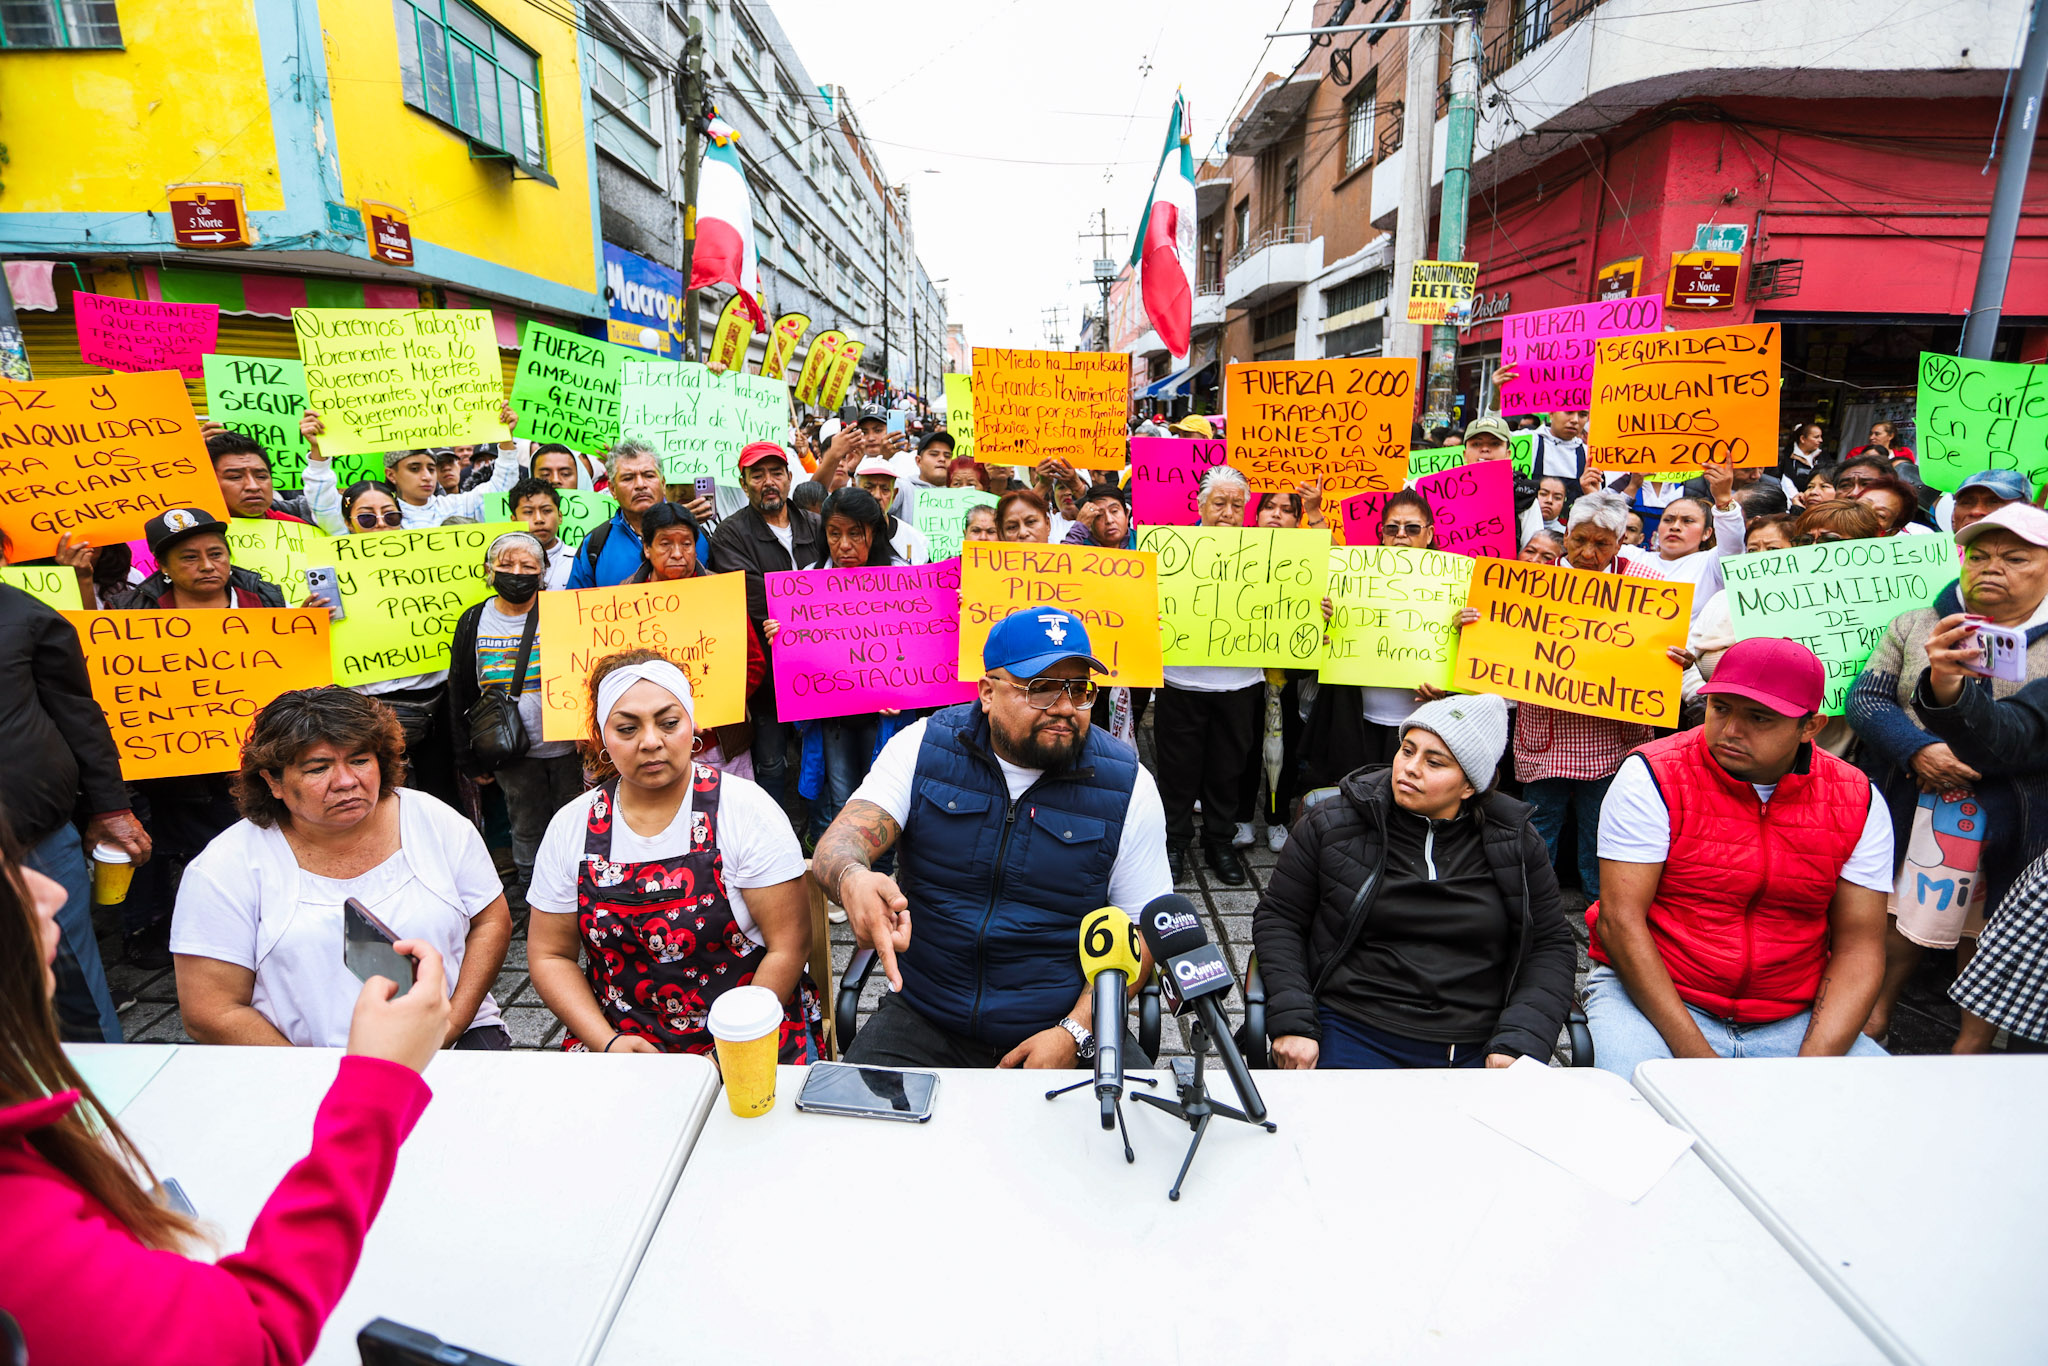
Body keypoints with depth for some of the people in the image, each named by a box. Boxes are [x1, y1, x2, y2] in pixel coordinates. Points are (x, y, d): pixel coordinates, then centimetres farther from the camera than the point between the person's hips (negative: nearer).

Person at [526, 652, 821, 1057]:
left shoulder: (746, 808, -8)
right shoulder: (571, 827, 2)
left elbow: (789, 946, -8)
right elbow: (550, 954, 8)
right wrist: (606, 1042, -6)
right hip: (622, 1041, 3)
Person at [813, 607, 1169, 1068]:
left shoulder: (1126, 786, -5)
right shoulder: (924, 746, -4)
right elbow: (838, 844, -14)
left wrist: (1075, 1032, -14)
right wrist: (852, 880, -39)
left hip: (1070, 1024, 0)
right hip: (923, 1023, 1)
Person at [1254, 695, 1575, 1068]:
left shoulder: (1515, 842, 7)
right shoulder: (1330, 825, 2)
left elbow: (1552, 945, 10)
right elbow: (1278, 919, 5)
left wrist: (1518, 1044, -5)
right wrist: (1292, 1023, -6)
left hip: (1477, 1048, 3)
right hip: (1354, 1034, -2)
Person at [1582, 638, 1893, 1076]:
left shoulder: (1857, 802, 2)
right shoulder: (1653, 777, -10)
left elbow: (1858, 946, 1)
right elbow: (1620, 921, -14)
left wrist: (1812, 1066, -14)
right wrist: (1696, 1058, -20)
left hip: (1795, 1020, 4)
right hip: (1650, 995, -3)